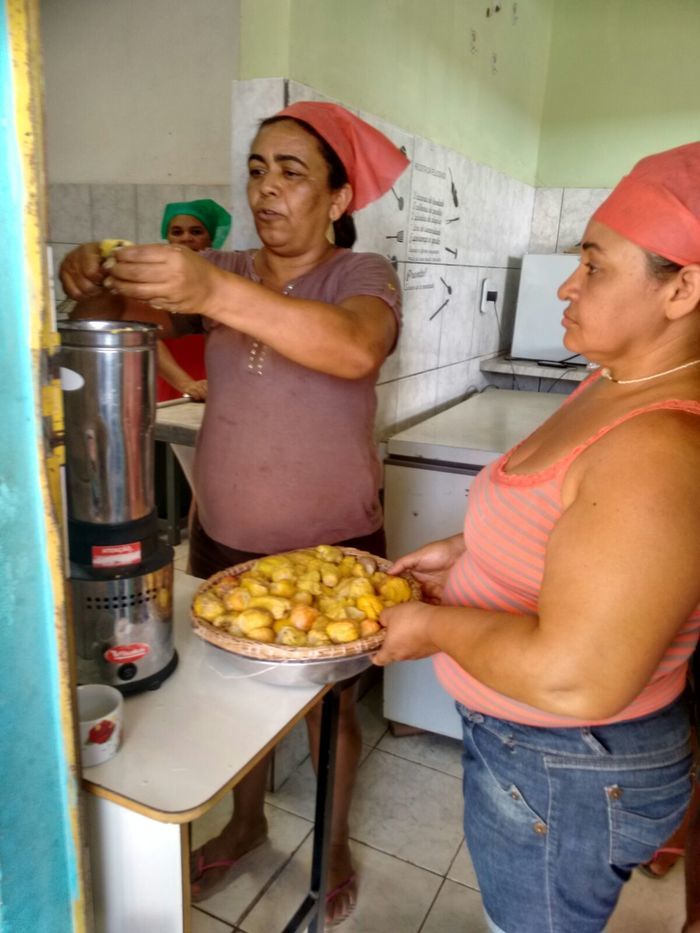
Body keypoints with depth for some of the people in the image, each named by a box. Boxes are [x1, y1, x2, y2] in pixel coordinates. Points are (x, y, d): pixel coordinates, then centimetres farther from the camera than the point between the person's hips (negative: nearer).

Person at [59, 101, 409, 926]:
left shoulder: (362, 275, -11)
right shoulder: (227, 270, 5)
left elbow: (356, 347, -33)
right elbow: (133, 310, -6)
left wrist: (215, 293, -44)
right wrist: (97, 283, -28)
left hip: (331, 547, -4)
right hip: (222, 537, 4)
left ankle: (334, 844, 44)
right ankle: (246, 823, 50)